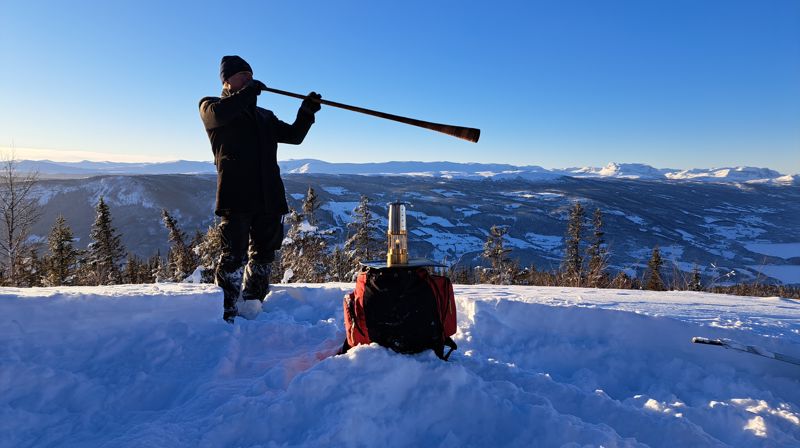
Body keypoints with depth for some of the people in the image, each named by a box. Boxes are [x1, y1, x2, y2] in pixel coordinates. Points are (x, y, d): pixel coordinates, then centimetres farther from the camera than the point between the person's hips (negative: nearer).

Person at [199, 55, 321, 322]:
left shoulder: (264, 117, 28)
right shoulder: (210, 107, 11)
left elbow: (294, 135, 21)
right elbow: (219, 113, -14)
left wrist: (307, 112, 6)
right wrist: (249, 91, -6)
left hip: (269, 197, 6)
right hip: (235, 197, -6)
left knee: (263, 253, 7)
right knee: (234, 254, -11)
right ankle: (226, 315, -3)